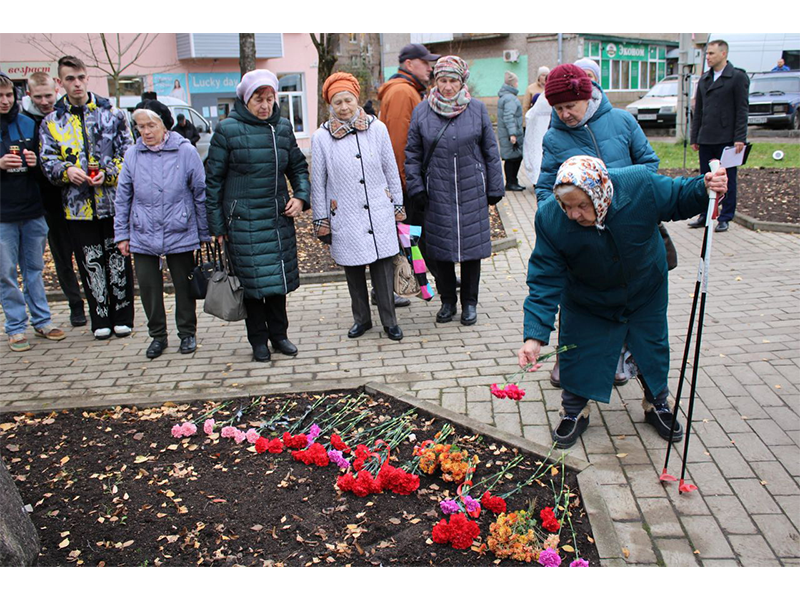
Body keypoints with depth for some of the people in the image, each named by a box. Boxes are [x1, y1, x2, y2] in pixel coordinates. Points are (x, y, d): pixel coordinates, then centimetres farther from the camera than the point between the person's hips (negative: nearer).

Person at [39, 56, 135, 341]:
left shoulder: (112, 114, 5)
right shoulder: (51, 122, 8)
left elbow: (128, 154, 3)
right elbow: (48, 161, 6)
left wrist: (108, 173, -14)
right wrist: (66, 170, -16)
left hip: (113, 202, -1)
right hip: (77, 204, 1)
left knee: (118, 260, 5)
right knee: (91, 264, 7)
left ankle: (122, 317, 18)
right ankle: (101, 320, 18)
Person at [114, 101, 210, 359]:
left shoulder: (185, 151, -7)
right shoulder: (132, 154, 0)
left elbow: (201, 194, -1)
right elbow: (122, 198, 7)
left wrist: (205, 234, 1)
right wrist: (122, 234, 6)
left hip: (180, 234, -2)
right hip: (143, 236, 2)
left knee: (184, 285, 10)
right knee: (148, 286, 7)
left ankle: (187, 333, 27)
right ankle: (157, 335, 25)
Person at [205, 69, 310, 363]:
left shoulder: (282, 127, 7)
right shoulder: (228, 130, -5)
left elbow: (298, 166, 18)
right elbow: (213, 179, -2)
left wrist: (301, 196, 0)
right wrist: (217, 225, -4)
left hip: (279, 217, 4)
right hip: (244, 220, -4)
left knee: (279, 277, 10)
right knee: (252, 280, 0)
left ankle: (279, 334, 25)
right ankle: (258, 339, 16)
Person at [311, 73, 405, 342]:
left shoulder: (377, 128, 0)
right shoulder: (321, 136, -2)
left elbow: (391, 170, 8)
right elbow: (318, 182, 3)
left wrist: (398, 205, 10)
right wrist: (320, 219, 4)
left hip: (380, 214, 0)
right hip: (345, 218, 0)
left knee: (383, 266, 2)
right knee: (353, 270, 10)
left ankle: (389, 320, 16)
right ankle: (361, 319, 28)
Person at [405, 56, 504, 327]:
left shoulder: (477, 109, 2)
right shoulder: (422, 112, 2)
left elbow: (491, 152, 6)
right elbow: (412, 154, 6)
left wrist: (494, 189, 5)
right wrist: (416, 189, -1)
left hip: (472, 192, 0)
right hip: (437, 194, 0)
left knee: (471, 246, 5)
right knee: (440, 248, 6)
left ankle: (469, 303, 20)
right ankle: (447, 301, 23)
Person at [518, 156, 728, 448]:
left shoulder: (640, 183, -32)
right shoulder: (550, 218, -32)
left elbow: (678, 199, -10)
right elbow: (545, 281, -28)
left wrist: (704, 188, -33)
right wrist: (535, 335, -36)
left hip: (645, 292, 2)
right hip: (587, 302, -1)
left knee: (652, 348, 17)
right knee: (577, 352, 5)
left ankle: (657, 405, 44)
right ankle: (574, 412, 31)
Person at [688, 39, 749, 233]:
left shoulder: (738, 77, -1)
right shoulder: (704, 80, 14)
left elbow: (742, 109, -6)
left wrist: (740, 138, -12)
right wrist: (694, 138, 12)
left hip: (727, 138, -5)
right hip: (706, 139, 5)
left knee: (728, 180, 2)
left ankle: (725, 218, 8)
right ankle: (705, 216, 17)